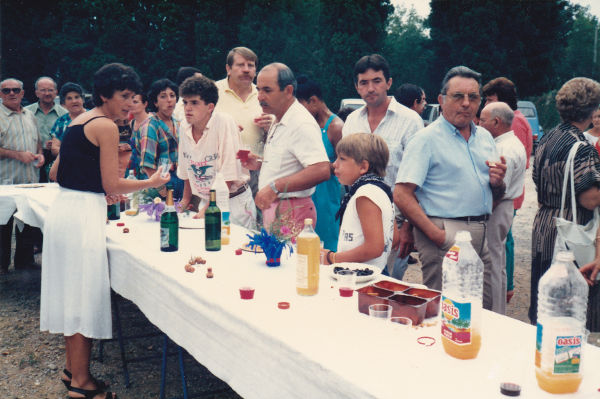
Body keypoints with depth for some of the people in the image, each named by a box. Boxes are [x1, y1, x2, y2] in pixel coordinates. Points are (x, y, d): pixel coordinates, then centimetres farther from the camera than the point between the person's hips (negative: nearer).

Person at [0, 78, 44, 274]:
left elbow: (37, 139, 24)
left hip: (30, 180, 6)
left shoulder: (29, 115, 14)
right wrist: (18, 155, -19)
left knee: (27, 223, 13)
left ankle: (24, 263, 24)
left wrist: (40, 154, 4)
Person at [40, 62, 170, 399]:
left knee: (72, 293, 17)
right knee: (84, 295, -1)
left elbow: (56, 172, 21)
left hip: (63, 208, 9)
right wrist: (152, 182, 0)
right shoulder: (106, 126, -11)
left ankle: (73, 368, 29)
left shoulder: (79, 121, 16)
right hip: (84, 216, -9)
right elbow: (113, 185, -13)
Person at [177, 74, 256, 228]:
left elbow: (228, 177, -17)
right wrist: (185, 201, 21)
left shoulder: (224, 122, -17)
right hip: (206, 201, 5)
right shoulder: (185, 126, 1)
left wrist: (208, 209, -17)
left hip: (233, 202, -5)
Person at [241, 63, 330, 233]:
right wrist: (260, 164, 12)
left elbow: (321, 170, -31)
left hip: (291, 213, -10)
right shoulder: (278, 123, 16)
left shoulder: (302, 123, -18)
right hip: (272, 209, 10)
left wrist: (274, 187, -30)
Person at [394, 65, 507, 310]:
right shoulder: (427, 139, -6)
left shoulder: (485, 137, 15)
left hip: (482, 236, 7)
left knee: (484, 311, 12)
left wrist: (497, 182, -1)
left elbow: (496, 197, 23)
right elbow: (402, 196, -15)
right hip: (446, 236, -7)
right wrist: (437, 235, -22)